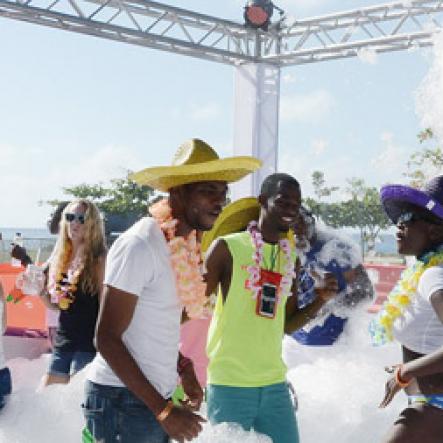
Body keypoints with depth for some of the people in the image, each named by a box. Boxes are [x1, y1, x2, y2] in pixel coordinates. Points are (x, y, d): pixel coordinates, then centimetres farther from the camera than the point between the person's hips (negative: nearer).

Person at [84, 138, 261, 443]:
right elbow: (107, 338, -19)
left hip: (158, 396, 8)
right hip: (123, 399, -8)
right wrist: (163, 410, -21)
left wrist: (182, 368, 6)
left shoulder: (185, 245, 7)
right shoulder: (139, 246, -17)